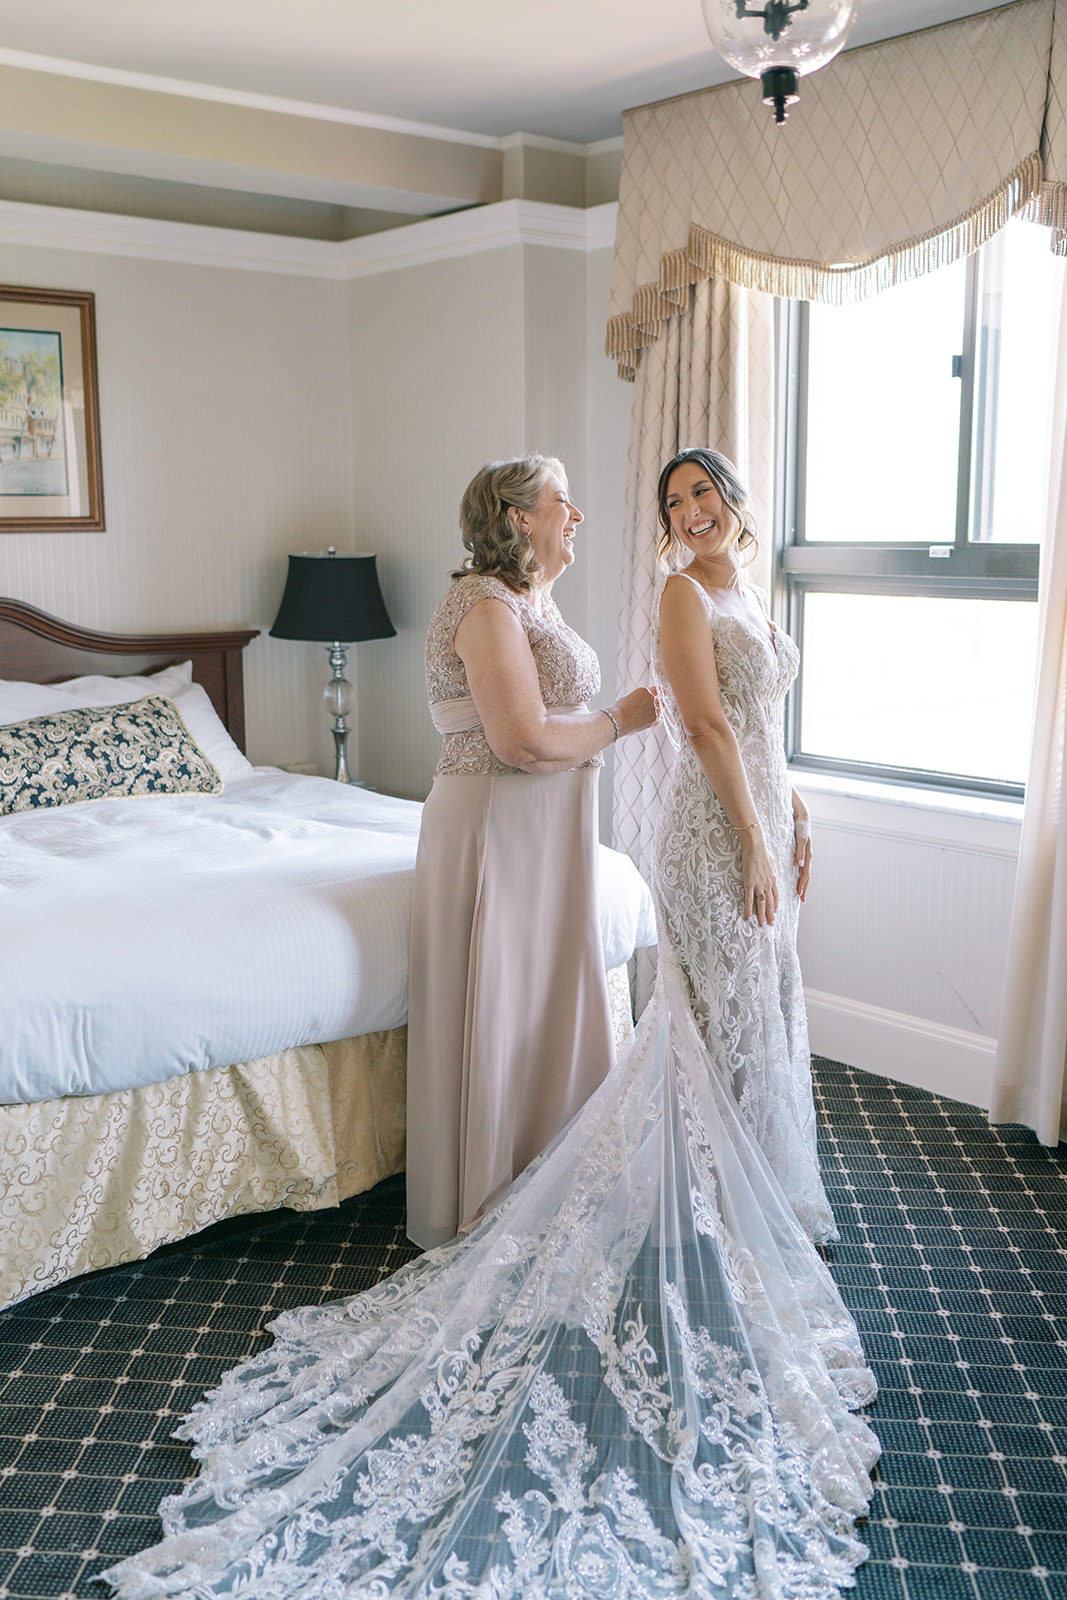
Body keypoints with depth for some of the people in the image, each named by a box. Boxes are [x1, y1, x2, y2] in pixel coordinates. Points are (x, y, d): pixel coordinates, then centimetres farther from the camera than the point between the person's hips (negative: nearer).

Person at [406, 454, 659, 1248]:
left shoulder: (533, 601, 13)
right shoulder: (486, 606, -18)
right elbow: (524, 742, -25)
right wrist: (620, 720, -13)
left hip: (547, 833, 10)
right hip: (495, 831, -10)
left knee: (550, 1003, 17)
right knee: (494, 1017, 0)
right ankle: (479, 1222, 16)